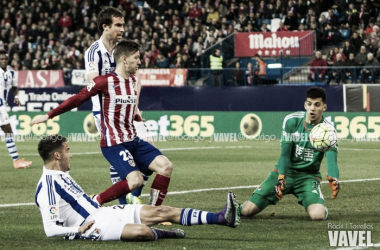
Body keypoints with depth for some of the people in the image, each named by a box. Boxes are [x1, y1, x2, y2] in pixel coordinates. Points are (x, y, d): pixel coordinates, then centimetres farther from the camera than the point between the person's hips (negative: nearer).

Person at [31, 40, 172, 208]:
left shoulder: (133, 80, 10)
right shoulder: (105, 81, -12)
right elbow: (78, 99, -9)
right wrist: (49, 115, -7)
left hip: (133, 140, 8)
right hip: (113, 143, -8)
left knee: (165, 166, -6)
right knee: (135, 180, -24)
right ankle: (95, 202, -5)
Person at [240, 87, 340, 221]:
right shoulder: (291, 120, -7)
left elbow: (331, 159, -21)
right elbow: (285, 153, -11)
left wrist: (333, 180, -44)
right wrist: (281, 178, -28)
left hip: (308, 176, -1)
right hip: (285, 171, 1)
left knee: (318, 215, -32)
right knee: (247, 210, -12)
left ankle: (320, 207, 8)